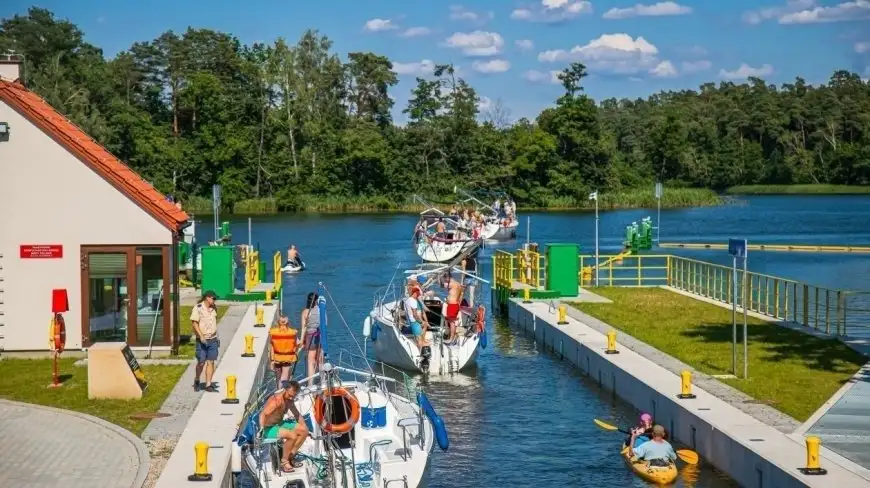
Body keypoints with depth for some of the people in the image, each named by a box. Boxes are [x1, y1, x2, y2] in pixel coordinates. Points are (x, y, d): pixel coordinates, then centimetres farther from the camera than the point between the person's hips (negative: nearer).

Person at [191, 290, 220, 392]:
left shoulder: (214, 308, 10)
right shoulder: (198, 308, -9)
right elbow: (194, 322, -13)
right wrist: (201, 336, -20)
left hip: (213, 339, 5)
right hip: (202, 340, -5)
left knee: (211, 362, 0)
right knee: (201, 363, 0)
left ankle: (208, 385, 2)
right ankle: (197, 381, 24)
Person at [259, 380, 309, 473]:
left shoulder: (290, 400, 1)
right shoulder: (277, 400, -27)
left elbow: (297, 414, 17)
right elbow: (263, 414, -39)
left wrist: (305, 428, 12)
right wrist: (261, 429, -49)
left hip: (280, 424, 9)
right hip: (269, 428, -9)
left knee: (304, 431, 4)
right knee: (292, 436, -30)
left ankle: (290, 456, 11)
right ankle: (284, 461, -12)